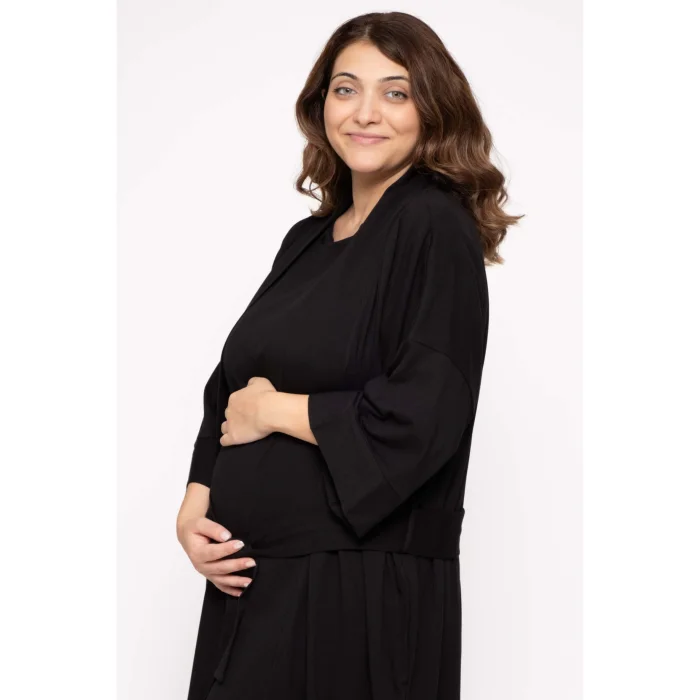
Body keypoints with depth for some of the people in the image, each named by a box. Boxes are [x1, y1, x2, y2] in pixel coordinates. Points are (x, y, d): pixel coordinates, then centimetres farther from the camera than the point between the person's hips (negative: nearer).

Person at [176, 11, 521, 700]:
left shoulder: (436, 228, -9)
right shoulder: (308, 239, 12)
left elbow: (425, 415, -19)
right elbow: (230, 391, 14)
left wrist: (278, 411, -8)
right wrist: (195, 507, -2)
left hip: (365, 595, -7)